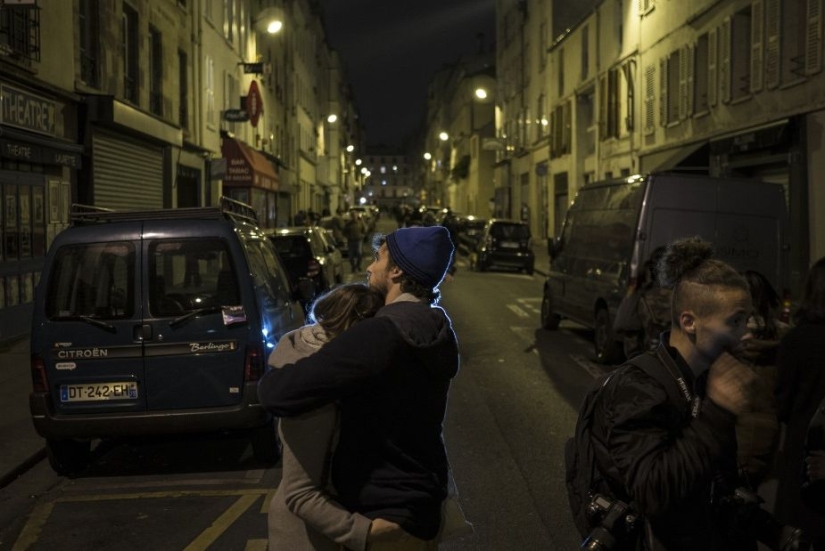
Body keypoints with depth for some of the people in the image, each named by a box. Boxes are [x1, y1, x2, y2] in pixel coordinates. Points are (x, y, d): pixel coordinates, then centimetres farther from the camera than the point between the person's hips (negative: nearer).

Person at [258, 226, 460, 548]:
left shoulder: (381, 336, -26)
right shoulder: (435, 332, 3)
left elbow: (280, 393, -29)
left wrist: (269, 380, -6)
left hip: (383, 515, -8)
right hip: (422, 504, 8)